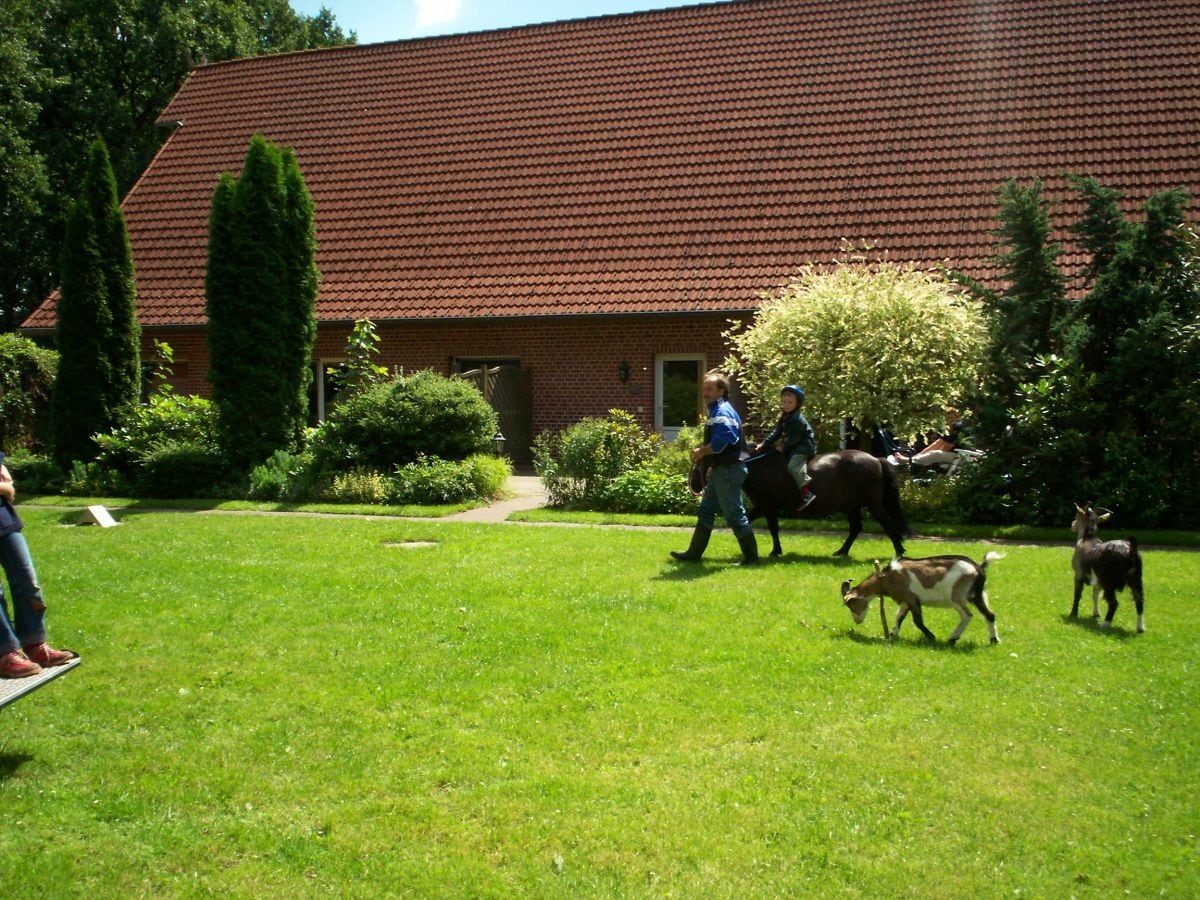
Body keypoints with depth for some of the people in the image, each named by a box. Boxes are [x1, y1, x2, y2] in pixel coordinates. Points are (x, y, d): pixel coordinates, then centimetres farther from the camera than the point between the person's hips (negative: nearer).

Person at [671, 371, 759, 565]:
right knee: (706, 511, 16)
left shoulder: (722, 411, -16)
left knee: (734, 514, -5)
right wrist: (703, 453, 10)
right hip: (721, 470, 11)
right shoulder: (717, 410, 17)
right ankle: (694, 553, 23)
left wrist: (701, 451, -13)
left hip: (728, 471, -11)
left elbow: (720, 442, -27)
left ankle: (751, 556, 2)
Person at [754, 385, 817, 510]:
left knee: (793, 464, -29)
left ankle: (806, 492, -38)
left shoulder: (797, 420, -19)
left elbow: (793, 440, -20)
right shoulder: (784, 417, 11)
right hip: (795, 447, 11)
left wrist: (784, 450, -10)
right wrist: (764, 445, 2)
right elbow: (776, 433, 11)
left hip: (804, 446, -11)